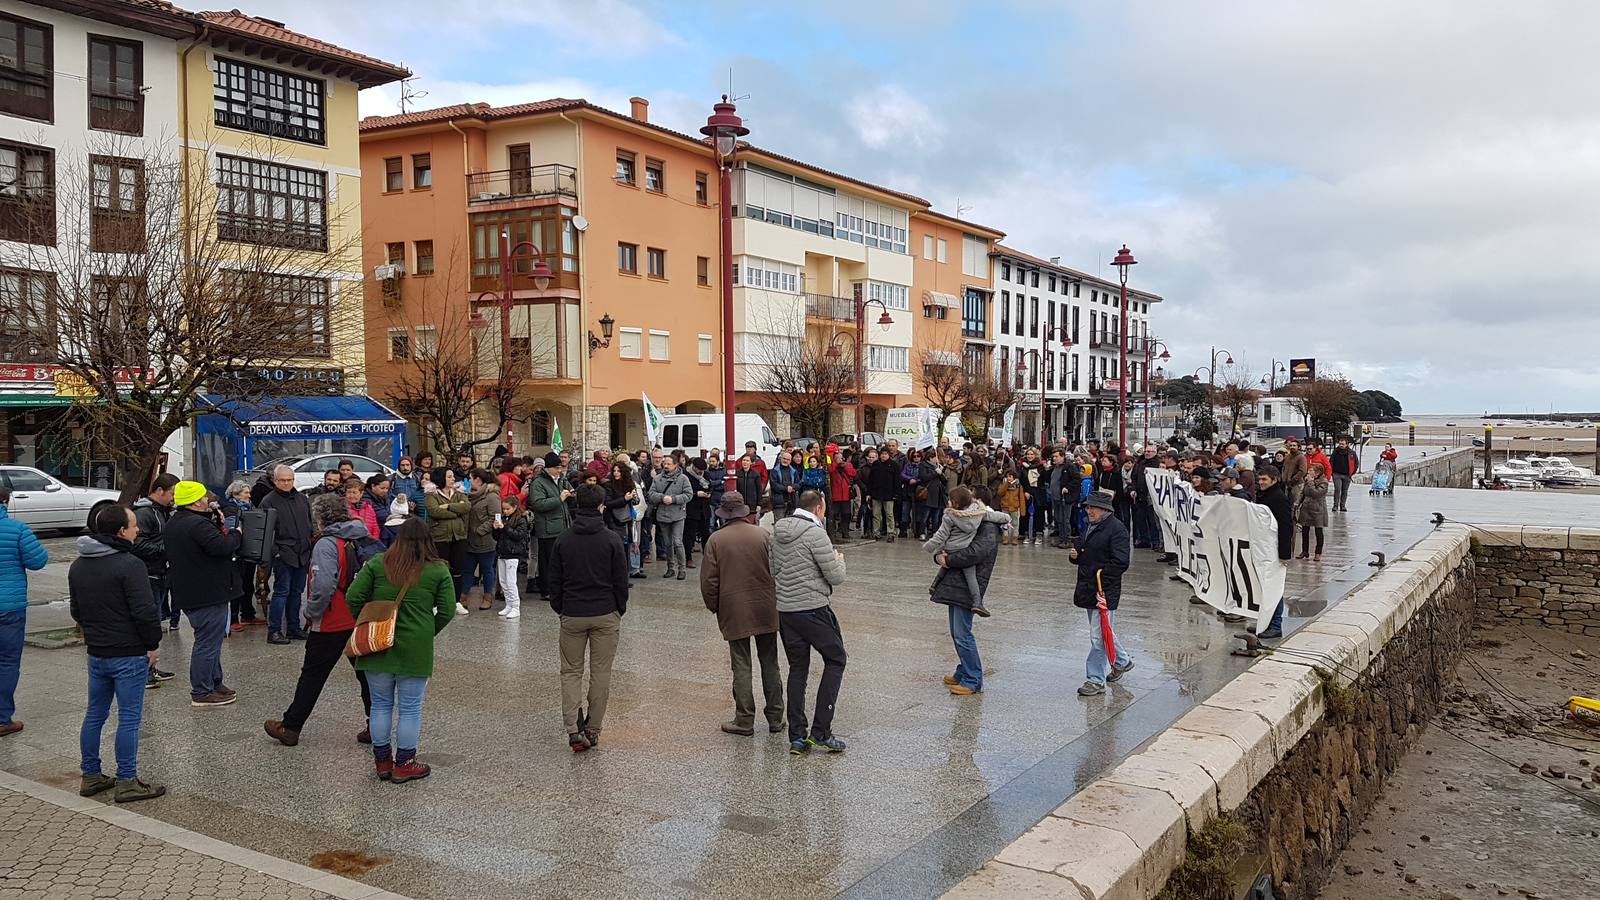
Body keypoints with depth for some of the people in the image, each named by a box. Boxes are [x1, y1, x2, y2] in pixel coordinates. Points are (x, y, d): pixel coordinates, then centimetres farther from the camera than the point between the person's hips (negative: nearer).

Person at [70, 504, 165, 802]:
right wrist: (153, 645, -9)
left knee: (94, 715, 16)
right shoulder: (130, 565, -19)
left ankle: (90, 776, 25)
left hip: (96, 653, 8)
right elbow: (144, 611, -21)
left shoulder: (78, 565, 9)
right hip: (129, 654, -8)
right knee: (129, 718, -1)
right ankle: (127, 782, 4)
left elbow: (75, 610, 18)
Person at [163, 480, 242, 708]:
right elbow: (222, 546, -28)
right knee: (208, 643, -3)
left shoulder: (171, 525, 14)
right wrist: (235, 534, -9)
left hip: (187, 594, 11)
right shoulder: (198, 524, -21)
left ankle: (215, 683, 29)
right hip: (208, 594, -11)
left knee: (209, 640, 21)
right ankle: (201, 693, 2)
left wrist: (221, 531, 7)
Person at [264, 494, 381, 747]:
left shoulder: (326, 545, -16)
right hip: (364, 622, 6)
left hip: (333, 624, -5)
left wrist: (310, 611, -12)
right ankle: (376, 727, 14)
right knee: (367, 673, 12)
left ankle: (290, 728, 20)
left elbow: (324, 586, -27)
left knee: (312, 676, 8)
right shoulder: (367, 541, 4)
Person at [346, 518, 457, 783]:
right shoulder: (439, 570, -3)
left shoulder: (377, 563, 0)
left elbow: (353, 597, -3)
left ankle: (382, 761, 23)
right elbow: (447, 611, -4)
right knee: (410, 707, 8)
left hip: (378, 644, 2)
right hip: (416, 649, -2)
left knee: (381, 704, 14)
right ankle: (404, 764, 15)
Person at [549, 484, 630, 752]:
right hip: (606, 614, -1)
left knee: (571, 672, 10)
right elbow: (621, 580, -4)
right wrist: (620, 609, 10)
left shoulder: (563, 540, -1)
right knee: (601, 672, 9)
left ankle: (574, 730, -3)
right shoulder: (612, 539, -8)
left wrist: (559, 609, 16)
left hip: (572, 615, 1)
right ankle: (593, 729, 13)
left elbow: (555, 581, 4)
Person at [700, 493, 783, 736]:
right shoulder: (763, 534, -2)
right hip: (766, 609, 2)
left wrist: (714, 607, 9)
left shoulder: (716, 540, -5)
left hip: (734, 611, -2)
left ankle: (744, 720, 9)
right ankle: (775, 718, 17)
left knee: (741, 666, 5)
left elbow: (709, 580, -5)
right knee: (769, 663, 12)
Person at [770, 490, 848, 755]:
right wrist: (839, 560, 7)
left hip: (784, 610, 7)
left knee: (797, 668, 14)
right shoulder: (815, 533, -15)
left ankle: (797, 737, 13)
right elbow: (836, 577, -13)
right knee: (835, 660, 8)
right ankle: (820, 731, 2)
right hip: (812, 609, -7)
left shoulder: (776, 533, 9)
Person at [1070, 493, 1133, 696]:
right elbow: (1083, 553, 26)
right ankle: (1122, 661, 42)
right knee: (1103, 631, 22)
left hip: (1105, 590, -9)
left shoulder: (1116, 529, -14)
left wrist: (1102, 584, -22)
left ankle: (1095, 680, 1)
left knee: (1098, 637, -6)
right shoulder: (1090, 526, 14)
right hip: (1089, 588, 9)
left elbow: (1120, 562, -19)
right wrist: (1074, 555, 3)